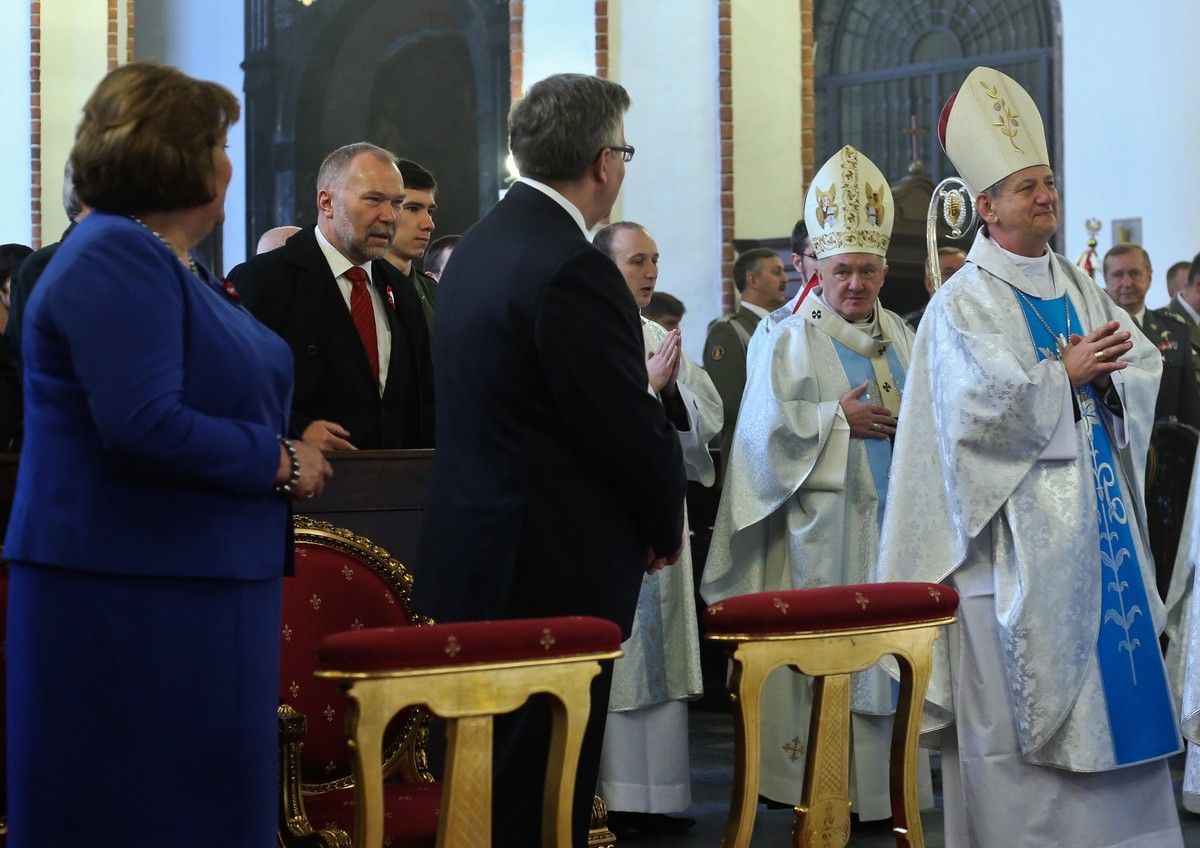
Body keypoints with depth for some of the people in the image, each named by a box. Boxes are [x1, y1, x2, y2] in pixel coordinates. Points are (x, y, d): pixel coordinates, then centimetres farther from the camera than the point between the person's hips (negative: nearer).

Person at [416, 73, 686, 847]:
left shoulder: (483, 242, 9)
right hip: (555, 564, -10)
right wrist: (668, 526, -1)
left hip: (479, 546, 10)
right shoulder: (571, 268, -20)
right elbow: (629, 428, -17)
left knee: (491, 778, 18)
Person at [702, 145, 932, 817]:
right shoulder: (792, 341, 0)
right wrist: (839, 418, -14)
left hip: (893, 518, 5)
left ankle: (886, 781, 12)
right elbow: (764, 425, -9)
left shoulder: (901, 338, 16)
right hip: (828, 526, -5)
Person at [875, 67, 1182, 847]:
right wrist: (1065, 375, -12)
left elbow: (1144, 366, 9)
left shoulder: (1079, 287, 14)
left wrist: (1105, 370, -11)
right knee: (1020, 698, -3)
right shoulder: (965, 303, -5)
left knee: (1110, 685, 7)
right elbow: (979, 404, -17)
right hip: (1018, 529, -6)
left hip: (1097, 517, 6)